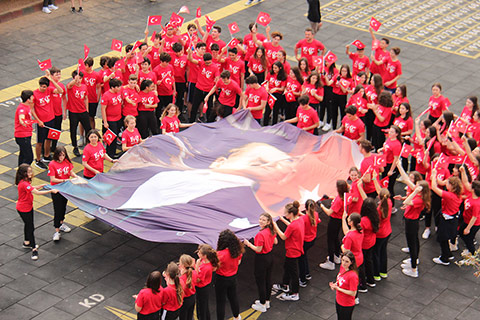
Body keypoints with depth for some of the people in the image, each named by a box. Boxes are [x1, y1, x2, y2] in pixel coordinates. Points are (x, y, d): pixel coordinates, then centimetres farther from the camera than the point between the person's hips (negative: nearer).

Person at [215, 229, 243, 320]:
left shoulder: (221, 254, -31)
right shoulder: (238, 251, -12)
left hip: (222, 279, -6)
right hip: (233, 278, 6)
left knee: (221, 301, 10)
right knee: (233, 297, 27)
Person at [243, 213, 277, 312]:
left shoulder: (260, 234, -29)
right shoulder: (271, 231, -4)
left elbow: (258, 249, -24)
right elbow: (275, 242, 9)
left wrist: (248, 244, -13)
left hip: (262, 259, -8)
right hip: (270, 257, 8)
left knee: (260, 282, 7)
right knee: (268, 280, 20)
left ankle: (262, 305, 18)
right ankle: (267, 301, 35)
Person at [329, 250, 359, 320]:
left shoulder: (353, 275, -31)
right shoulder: (342, 267, -7)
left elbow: (353, 293, -25)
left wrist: (337, 288, -23)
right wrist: (335, 284, -9)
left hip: (347, 305, -8)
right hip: (338, 300, 8)